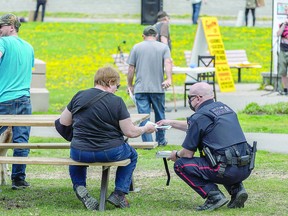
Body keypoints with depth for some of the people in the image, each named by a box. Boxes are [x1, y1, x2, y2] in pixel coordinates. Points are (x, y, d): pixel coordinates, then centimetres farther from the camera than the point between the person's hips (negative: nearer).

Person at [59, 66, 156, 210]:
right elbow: (131, 132, -7)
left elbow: (63, 121, 9)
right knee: (132, 154, 30)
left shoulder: (79, 96, 0)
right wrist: (145, 129, 12)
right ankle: (119, 194, 19)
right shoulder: (116, 101, -9)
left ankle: (79, 187, 14)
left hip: (81, 153, 2)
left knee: (74, 154, 39)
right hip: (110, 153, -2)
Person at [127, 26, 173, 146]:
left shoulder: (136, 47, 6)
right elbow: (168, 62, -11)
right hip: (158, 87, 1)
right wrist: (169, 79, -22)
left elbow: (131, 69, 3)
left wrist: (130, 85, 12)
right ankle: (161, 140, 24)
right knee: (160, 114, 15)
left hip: (140, 88, -1)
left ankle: (147, 142, -8)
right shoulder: (163, 47, 7)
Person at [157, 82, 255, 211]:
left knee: (181, 165, 4)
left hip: (227, 170, -8)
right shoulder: (223, 107, 18)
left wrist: (176, 155, 22)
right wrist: (170, 123, 42)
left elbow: (188, 153, -1)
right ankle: (237, 189, 15)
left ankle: (214, 196, -5)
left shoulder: (199, 117, -6)